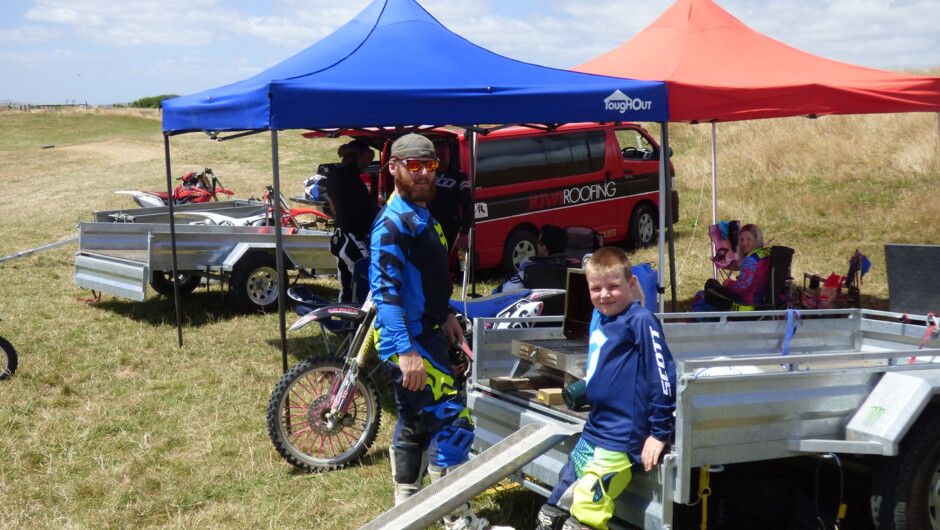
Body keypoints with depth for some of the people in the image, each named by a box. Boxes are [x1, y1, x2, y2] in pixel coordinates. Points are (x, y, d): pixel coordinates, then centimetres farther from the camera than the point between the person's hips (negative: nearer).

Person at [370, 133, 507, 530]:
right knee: (452, 423, -10)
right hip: (410, 343, -10)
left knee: (414, 425, 17)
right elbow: (384, 290, -26)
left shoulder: (423, 215, 13)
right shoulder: (392, 223, -18)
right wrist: (406, 351, -31)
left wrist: (445, 315, 21)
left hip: (428, 335, 10)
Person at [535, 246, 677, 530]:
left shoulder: (640, 321, -14)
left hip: (620, 441, -9)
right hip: (592, 433, 9)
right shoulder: (599, 317, 11)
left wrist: (660, 432, -15)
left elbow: (663, 374, -17)